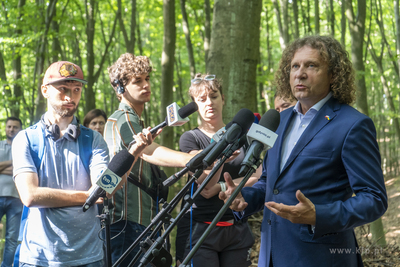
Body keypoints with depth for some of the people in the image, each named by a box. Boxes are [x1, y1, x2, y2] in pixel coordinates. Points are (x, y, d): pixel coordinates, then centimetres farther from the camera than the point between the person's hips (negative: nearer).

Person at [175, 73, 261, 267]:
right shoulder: (190, 138, 0)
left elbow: (259, 176, -2)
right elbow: (206, 183, -14)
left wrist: (221, 187, -12)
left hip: (237, 229, 3)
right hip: (199, 229, -3)